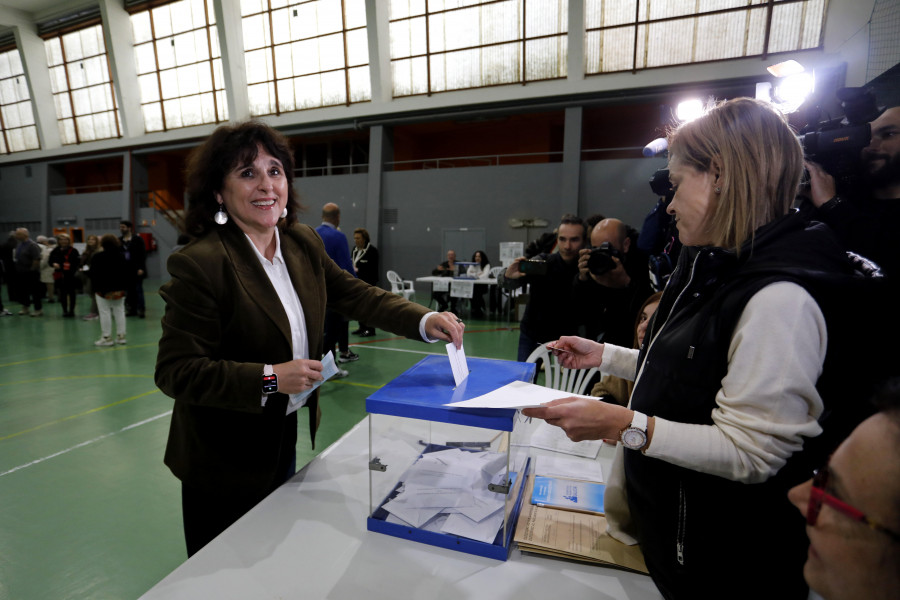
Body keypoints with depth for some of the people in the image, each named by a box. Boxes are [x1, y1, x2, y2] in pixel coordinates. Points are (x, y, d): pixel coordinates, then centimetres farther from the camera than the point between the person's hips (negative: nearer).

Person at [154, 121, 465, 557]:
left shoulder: (304, 243, -3)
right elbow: (176, 371, -21)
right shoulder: (198, 264, -23)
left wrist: (424, 321, -11)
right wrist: (270, 378, -29)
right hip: (225, 458, -5)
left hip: (285, 433, 6)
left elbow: (354, 294, 1)